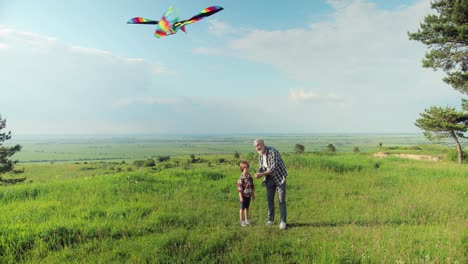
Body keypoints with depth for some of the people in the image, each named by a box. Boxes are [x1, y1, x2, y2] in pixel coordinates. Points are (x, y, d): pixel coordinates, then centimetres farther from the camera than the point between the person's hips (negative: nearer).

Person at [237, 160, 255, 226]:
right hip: (243, 196, -7)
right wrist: (241, 196, -18)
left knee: (247, 208, 16)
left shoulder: (249, 176, 4)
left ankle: (246, 220, 28)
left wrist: (253, 194, 16)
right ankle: (241, 221, 17)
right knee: (242, 208, 6)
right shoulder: (241, 178, -19)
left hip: (248, 195, 7)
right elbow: (239, 188, -18)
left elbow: (252, 186, 13)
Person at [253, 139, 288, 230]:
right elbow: (262, 167, 6)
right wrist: (259, 173, -18)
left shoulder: (273, 152, -26)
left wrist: (262, 174, -35)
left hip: (280, 177, -6)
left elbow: (274, 168, -31)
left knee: (281, 200, -4)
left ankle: (283, 221, 4)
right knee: (270, 199, 5)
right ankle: (271, 219, 17)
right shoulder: (260, 155, -1)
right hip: (270, 178, 6)